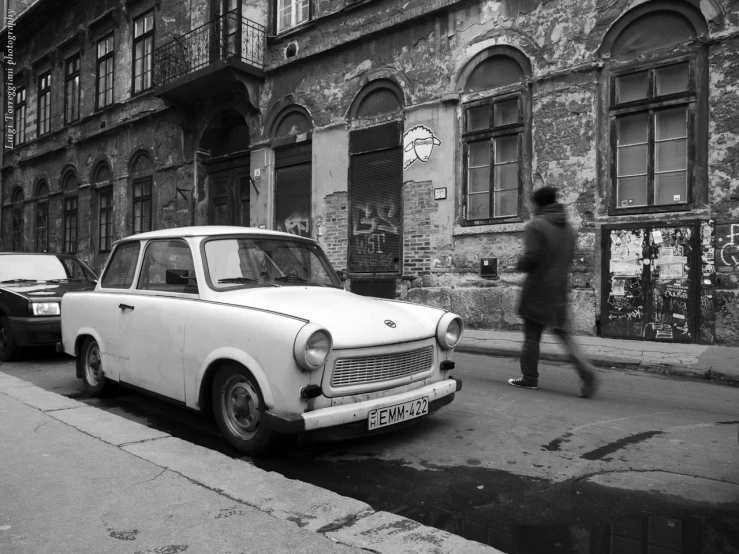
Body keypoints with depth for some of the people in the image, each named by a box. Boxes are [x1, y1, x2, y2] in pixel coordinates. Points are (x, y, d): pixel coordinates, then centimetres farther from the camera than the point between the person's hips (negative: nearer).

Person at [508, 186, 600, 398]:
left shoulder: (536, 226, -13)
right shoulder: (567, 228, 12)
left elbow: (531, 257, -20)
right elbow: (569, 258, 16)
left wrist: (519, 265, -1)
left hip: (537, 289, -6)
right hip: (559, 290, 6)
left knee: (531, 336, 5)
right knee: (563, 333, 11)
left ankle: (529, 378, 14)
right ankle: (585, 368, -7)